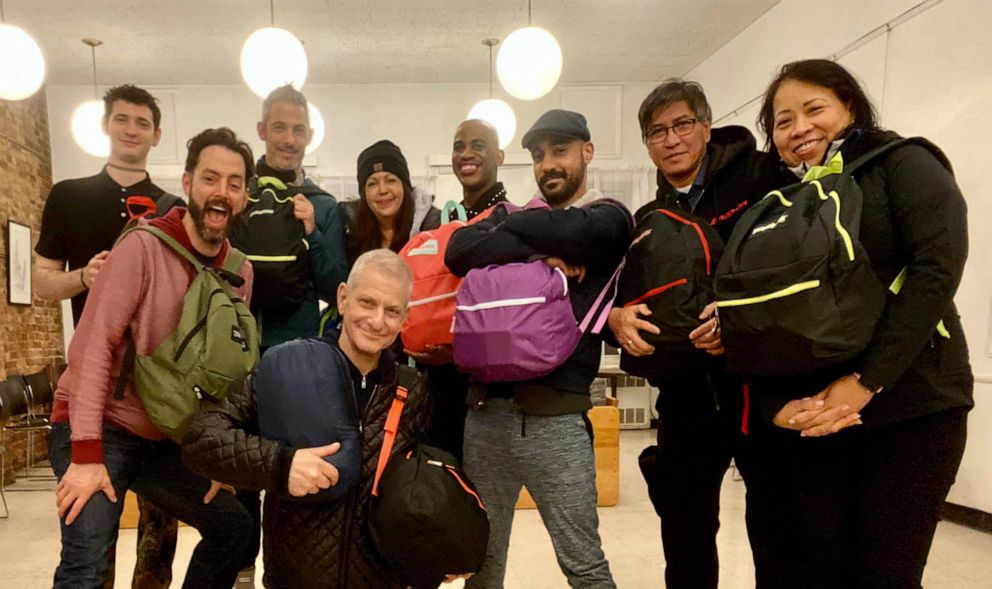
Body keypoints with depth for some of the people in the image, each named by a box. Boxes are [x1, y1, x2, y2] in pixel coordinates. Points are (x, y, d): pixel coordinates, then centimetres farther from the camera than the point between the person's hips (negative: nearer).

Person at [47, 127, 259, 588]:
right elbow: (92, 346, -20)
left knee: (236, 530, 9)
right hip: (101, 429, -6)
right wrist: (87, 454, -23)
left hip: (165, 440, 6)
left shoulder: (240, 271, 1)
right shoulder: (143, 247, -16)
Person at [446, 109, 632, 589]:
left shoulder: (608, 219, 3)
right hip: (486, 408, 4)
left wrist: (508, 226, -1)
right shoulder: (515, 215, 14)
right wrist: (537, 256, -14)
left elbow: (565, 233, -20)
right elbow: (459, 252, -6)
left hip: (556, 416, -4)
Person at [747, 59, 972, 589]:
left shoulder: (902, 165, 1)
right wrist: (776, 404, -11)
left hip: (911, 407, -3)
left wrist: (866, 380, -19)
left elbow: (937, 269, -14)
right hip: (814, 417, 4)